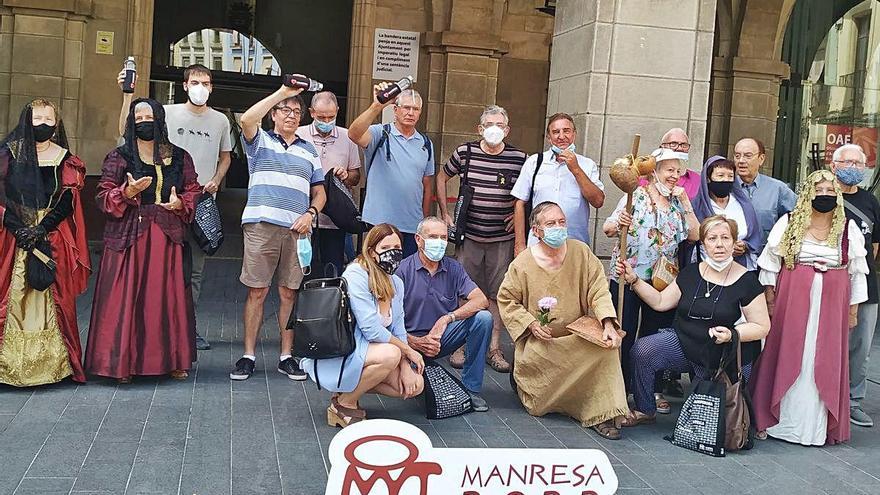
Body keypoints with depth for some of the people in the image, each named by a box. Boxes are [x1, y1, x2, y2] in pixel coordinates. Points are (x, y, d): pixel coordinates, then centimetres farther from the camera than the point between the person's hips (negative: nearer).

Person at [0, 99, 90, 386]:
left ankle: (50, 361, 1)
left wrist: (42, 229, -13)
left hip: (52, 234, 0)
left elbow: (67, 201, 0)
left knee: (49, 295, -3)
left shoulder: (64, 158, 8)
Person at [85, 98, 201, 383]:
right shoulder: (120, 157, 4)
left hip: (168, 236, 2)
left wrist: (180, 202, -5)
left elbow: (193, 190, 16)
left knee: (170, 298, 4)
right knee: (126, 299, -3)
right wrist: (126, 193, -17)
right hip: (129, 236, -2)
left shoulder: (180, 157, 11)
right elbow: (103, 197, 1)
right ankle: (122, 362, 6)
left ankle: (171, 360, 15)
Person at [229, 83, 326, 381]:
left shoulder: (308, 151, 19)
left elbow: (319, 191, 18)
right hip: (261, 225, -3)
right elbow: (247, 119, -13)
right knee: (256, 292, -1)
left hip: (296, 230, 3)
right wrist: (282, 92, -16)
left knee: (289, 293, 4)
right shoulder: (260, 141, 9)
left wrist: (310, 214, -3)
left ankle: (286, 356, 10)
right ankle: (248, 355, 5)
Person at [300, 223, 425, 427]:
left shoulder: (396, 283, 5)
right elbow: (371, 330, -24)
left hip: (361, 351, 8)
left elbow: (398, 329, 6)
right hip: (332, 356, -8)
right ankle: (343, 405, -12)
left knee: (415, 386, -5)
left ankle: (351, 387, 10)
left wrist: (405, 366, -9)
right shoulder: (356, 275, -20)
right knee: (390, 354, -32)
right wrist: (408, 351, -15)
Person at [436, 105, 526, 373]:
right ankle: (460, 346, 17)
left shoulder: (519, 158, -2)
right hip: (469, 236, 0)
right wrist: (445, 213, 8)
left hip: (502, 238, 0)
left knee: (497, 295, 5)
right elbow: (441, 177, 13)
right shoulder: (465, 153, -2)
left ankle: (494, 349, 15)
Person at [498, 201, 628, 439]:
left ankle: (601, 415, -18)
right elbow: (506, 299, 1)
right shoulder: (522, 263, -5)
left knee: (607, 345, -28)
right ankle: (521, 380, 27)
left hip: (578, 336, 2)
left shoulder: (581, 252, -1)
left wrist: (608, 324, -21)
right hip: (538, 340, -2)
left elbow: (599, 290, -6)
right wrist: (530, 324, -13)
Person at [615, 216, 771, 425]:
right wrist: (633, 280, -4)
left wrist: (732, 334, -25)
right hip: (684, 343, 3)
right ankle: (645, 411, -2)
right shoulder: (691, 273, 4)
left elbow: (762, 327, -8)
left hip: (726, 361, -3)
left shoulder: (746, 281, -9)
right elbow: (660, 301, 7)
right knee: (642, 350, -21)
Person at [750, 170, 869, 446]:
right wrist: (770, 300, -2)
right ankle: (774, 418, 14)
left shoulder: (849, 229, 6)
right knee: (787, 358, 3)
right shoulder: (789, 223, 1)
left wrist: (854, 310, 7)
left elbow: (857, 273, 9)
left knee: (826, 362, 3)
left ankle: (819, 425, 13)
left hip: (832, 304, 2)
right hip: (792, 299, -1)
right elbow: (770, 263, 3)